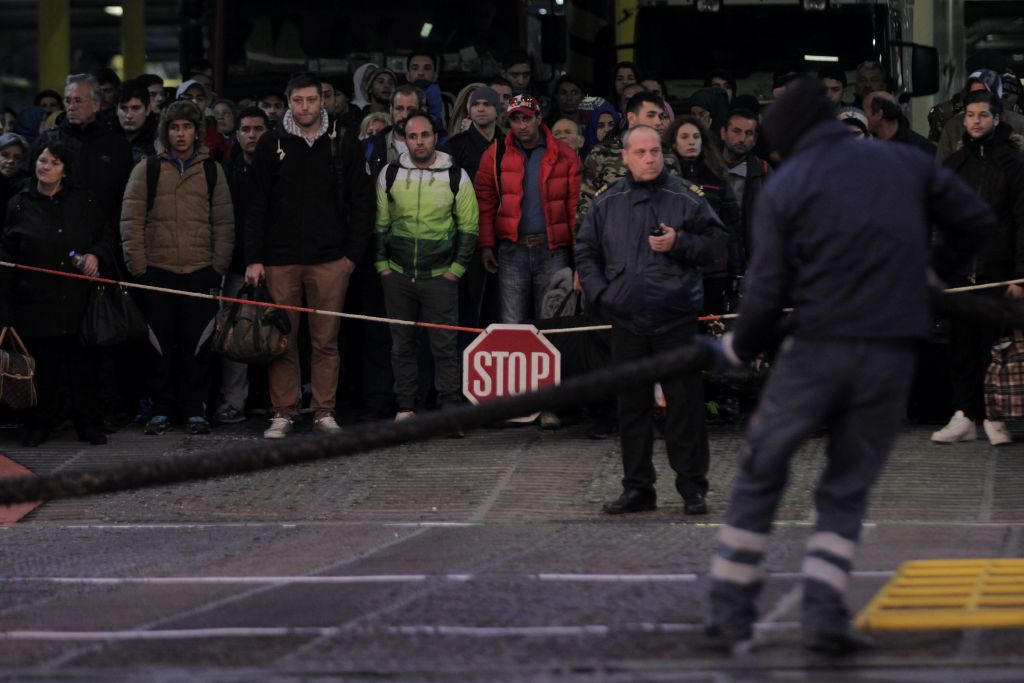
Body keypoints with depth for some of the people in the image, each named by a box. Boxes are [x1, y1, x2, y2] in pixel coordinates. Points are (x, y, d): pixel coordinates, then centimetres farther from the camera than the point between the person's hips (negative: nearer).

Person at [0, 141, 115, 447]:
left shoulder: (83, 201, 8)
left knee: (82, 363, 0)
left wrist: (96, 255, -7)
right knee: (43, 365, 2)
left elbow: (106, 236, 17)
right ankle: (41, 424, 15)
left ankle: (88, 422, 9)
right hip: (36, 302, -1)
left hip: (78, 300, 1)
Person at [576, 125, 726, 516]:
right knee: (631, 406, 8)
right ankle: (637, 487, 16)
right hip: (626, 321, 3)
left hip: (676, 320, -3)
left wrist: (679, 244, -13)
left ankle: (692, 487, 5)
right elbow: (586, 252, 16)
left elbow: (716, 242, 2)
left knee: (685, 403, -2)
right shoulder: (607, 204, 9)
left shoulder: (684, 199, 1)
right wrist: (599, 293, 3)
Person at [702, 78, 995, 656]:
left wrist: (735, 350, 14)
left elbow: (768, 298, -3)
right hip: (893, 357, 2)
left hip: (817, 349, -2)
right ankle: (824, 615, -3)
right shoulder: (905, 163, 10)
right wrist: (934, 268, 27)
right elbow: (977, 221, 9)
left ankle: (732, 614, 12)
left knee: (760, 477, 13)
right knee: (847, 490, 12)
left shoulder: (785, 187, 3)